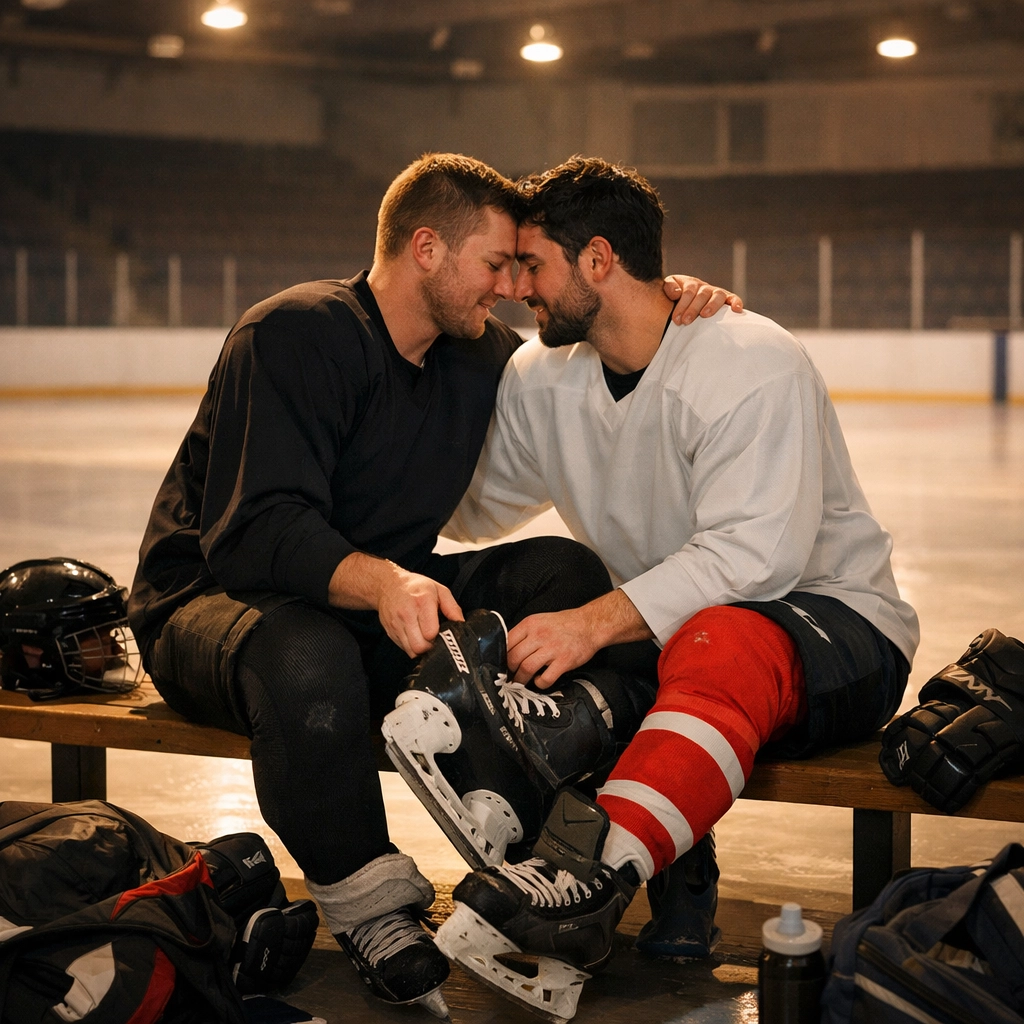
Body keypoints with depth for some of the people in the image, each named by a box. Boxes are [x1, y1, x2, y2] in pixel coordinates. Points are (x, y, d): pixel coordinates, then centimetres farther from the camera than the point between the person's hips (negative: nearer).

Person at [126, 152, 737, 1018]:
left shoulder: (481, 354, 5)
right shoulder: (292, 337, -19)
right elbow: (255, 530, -30)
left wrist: (666, 311, -4)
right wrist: (379, 582, -48)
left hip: (388, 599, 7)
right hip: (218, 602, -6)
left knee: (566, 571, -14)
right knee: (305, 657, -42)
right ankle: (369, 913, -22)